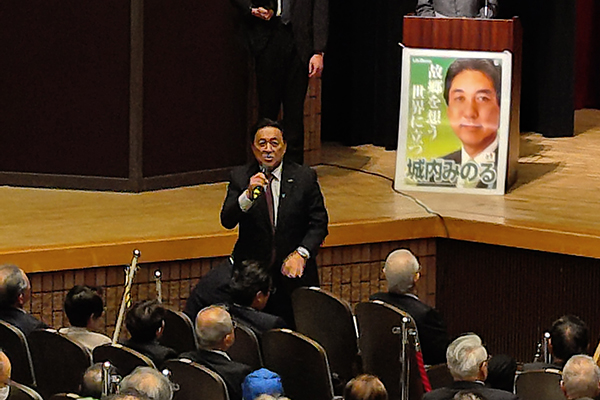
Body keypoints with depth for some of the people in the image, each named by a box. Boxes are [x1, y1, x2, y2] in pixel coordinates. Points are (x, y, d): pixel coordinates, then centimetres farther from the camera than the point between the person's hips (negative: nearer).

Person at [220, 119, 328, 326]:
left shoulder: (305, 177, 2)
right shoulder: (240, 177, 2)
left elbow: (319, 223, 3)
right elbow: (227, 221, -7)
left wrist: (301, 254, -12)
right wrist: (248, 195, -24)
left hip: (293, 272, 0)